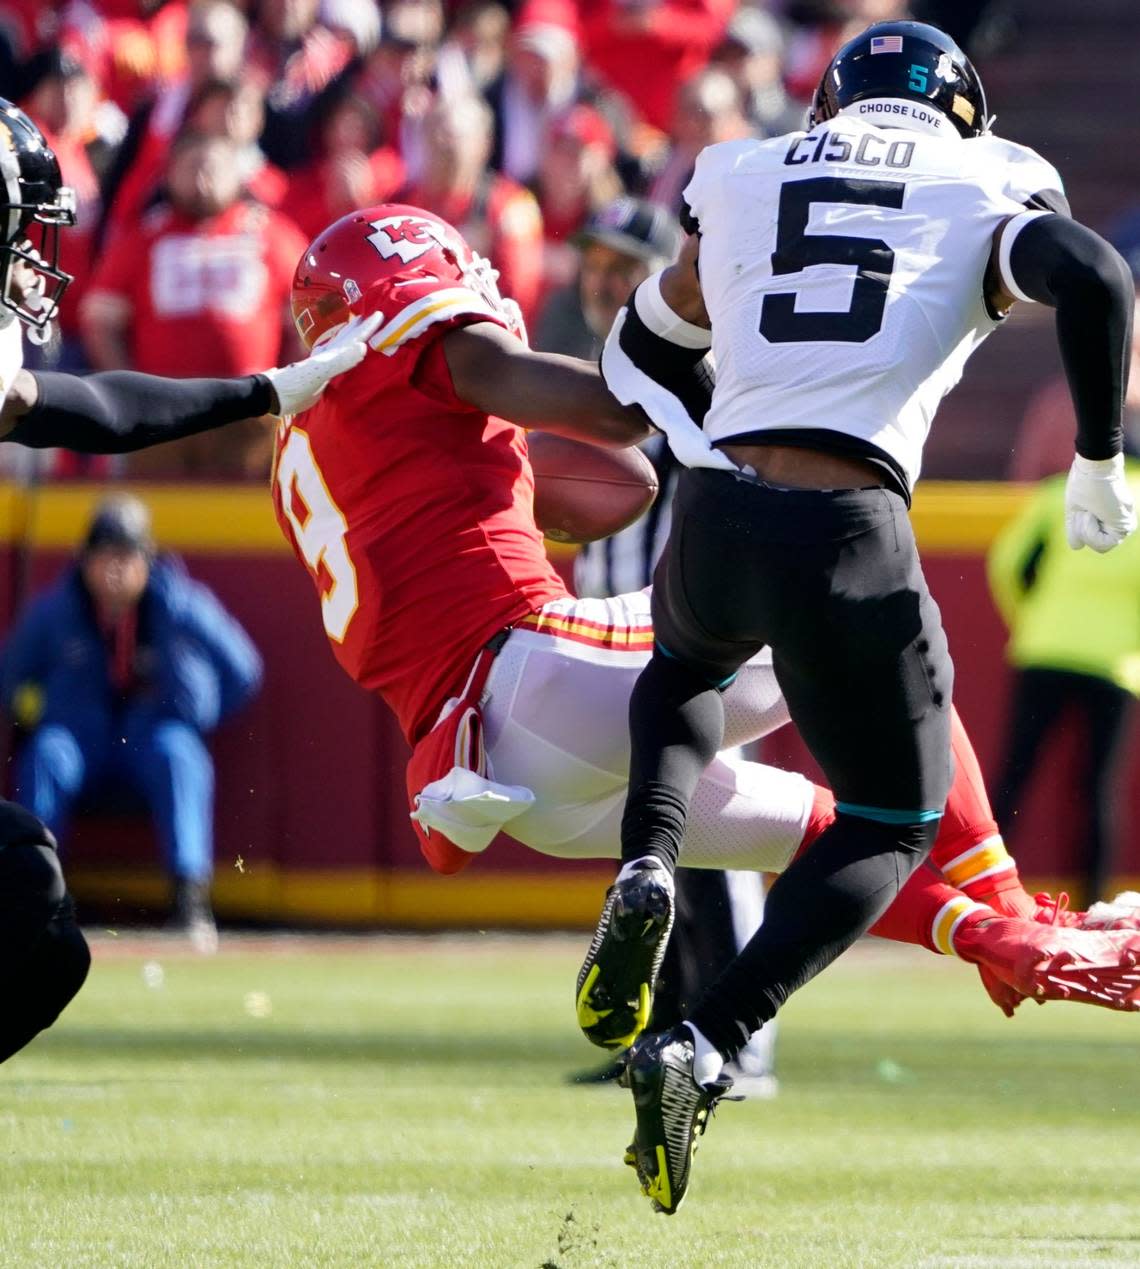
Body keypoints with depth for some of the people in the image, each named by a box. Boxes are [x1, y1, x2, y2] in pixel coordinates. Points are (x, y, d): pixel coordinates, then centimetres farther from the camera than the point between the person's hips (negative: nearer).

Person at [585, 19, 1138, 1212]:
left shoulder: (741, 176, 20)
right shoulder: (988, 183, 12)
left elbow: (641, 360, 31)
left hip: (714, 517, 3)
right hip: (850, 534, -3)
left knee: (687, 659, 39)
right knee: (892, 822, 17)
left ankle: (645, 868, 8)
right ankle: (701, 1047, -5)